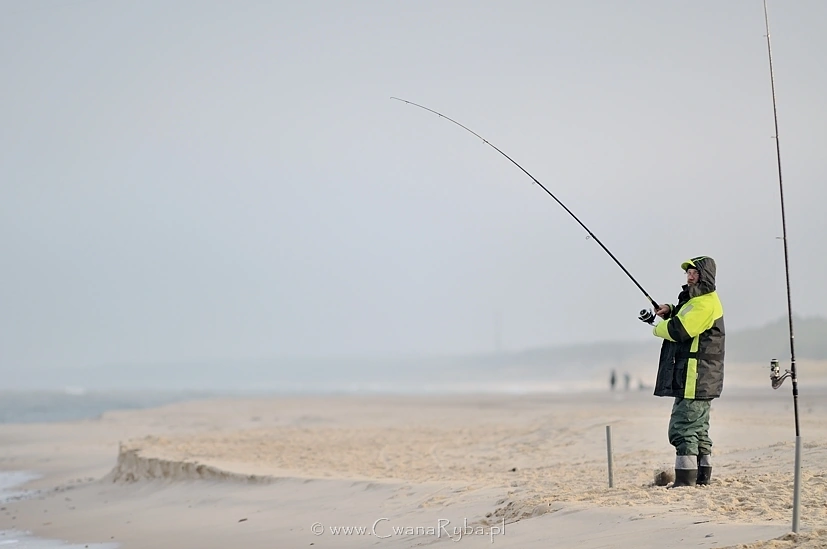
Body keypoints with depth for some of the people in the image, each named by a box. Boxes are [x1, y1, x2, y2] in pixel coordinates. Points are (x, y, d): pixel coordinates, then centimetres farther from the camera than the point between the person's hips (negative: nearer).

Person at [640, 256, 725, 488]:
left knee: (683, 428, -12)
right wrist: (669, 311, 9)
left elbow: (679, 330, -22)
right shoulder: (696, 299, 20)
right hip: (701, 380, 11)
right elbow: (680, 318, 32)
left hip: (695, 379, -11)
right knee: (698, 427, 15)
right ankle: (702, 476, 21)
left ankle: (685, 479, -13)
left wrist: (657, 328, -3)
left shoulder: (706, 303, -15)